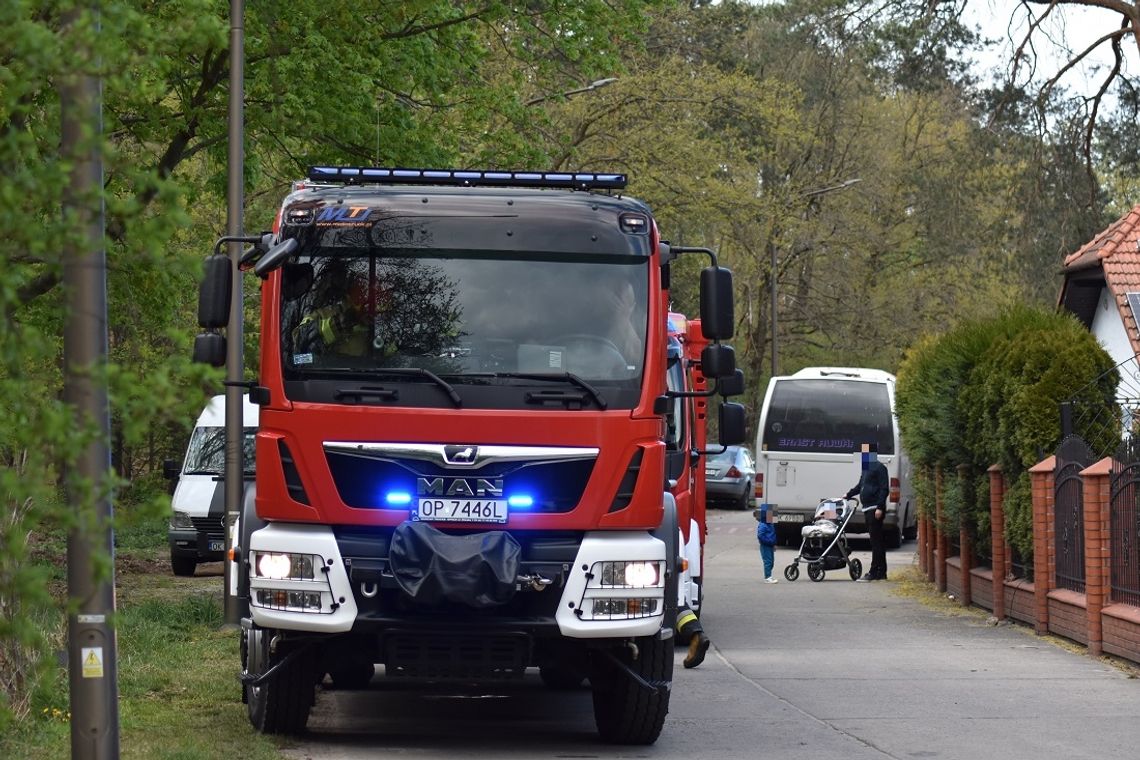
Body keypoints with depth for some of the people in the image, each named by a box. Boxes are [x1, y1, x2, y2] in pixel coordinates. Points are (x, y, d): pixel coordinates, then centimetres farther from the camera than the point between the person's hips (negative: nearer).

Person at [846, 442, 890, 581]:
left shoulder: (879, 468, -9)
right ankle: (881, 572, 13)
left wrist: (880, 507, -20)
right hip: (868, 509, 9)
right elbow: (860, 485, 32)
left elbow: (884, 489, -15)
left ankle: (874, 572, -10)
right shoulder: (866, 468, 18)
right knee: (876, 542, 10)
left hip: (875, 509, -9)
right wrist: (848, 495, 27)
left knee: (876, 542, -8)